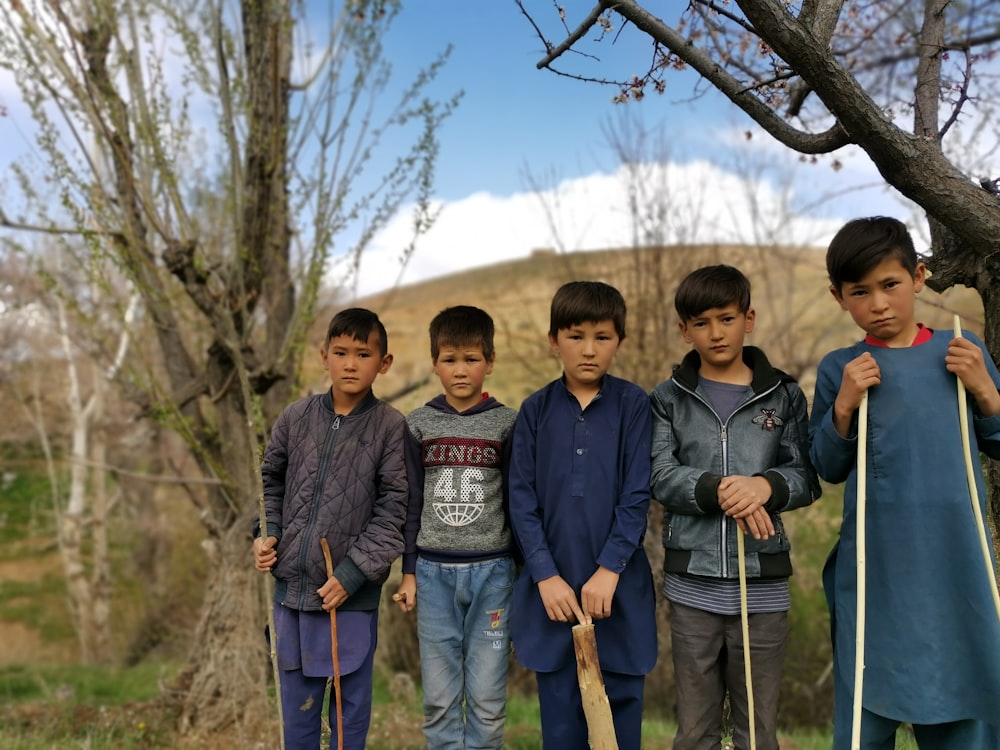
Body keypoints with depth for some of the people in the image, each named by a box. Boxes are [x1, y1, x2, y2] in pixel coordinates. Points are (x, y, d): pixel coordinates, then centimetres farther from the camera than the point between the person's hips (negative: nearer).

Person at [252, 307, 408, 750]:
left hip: (353, 594, -3)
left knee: (352, 701, 11)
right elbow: (271, 482, 15)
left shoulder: (391, 427, -8)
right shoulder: (294, 418, 2)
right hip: (291, 585, 3)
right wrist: (266, 534, 0)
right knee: (297, 699, 16)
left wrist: (352, 574, -14)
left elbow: (393, 510, -10)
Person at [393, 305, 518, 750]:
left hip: (491, 571, -1)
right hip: (433, 572, 1)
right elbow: (411, 504, 7)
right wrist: (408, 573, 5)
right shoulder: (418, 426, 3)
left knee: (486, 696, 2)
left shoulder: (508, 425, 0)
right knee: (439, 698, 5)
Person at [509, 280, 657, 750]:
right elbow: (522, 500, 0)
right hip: (553, 587, 1)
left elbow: (637, 496, -6)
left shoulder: (632, 404, -1)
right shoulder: (535, 410, 2)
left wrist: (609, 570, -14)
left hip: (618, 588, -1)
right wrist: (546, 575, -10)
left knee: (621, 711, 9)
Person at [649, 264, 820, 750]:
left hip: (763, 582, 0)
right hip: (692, 582, 0)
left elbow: (806, 477, 1)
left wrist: (765, 485, -20)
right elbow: (661, 477, -5)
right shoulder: (669, 399, 6)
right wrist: (720, 490, -21)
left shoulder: (784, 396, 6)